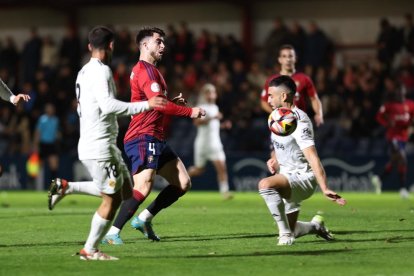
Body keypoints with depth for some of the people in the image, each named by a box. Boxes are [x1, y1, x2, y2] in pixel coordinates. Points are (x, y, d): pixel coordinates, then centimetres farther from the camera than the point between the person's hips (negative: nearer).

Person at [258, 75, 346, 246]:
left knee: (265, 184, -38)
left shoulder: (298, 121, -21)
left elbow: (313, 158, -30)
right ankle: (316, 225, 43)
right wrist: (274, 160, 4)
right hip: (287, 177, 9)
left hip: (303, 177, -9)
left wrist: (324, 189, -39)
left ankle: (285, 232, -27)